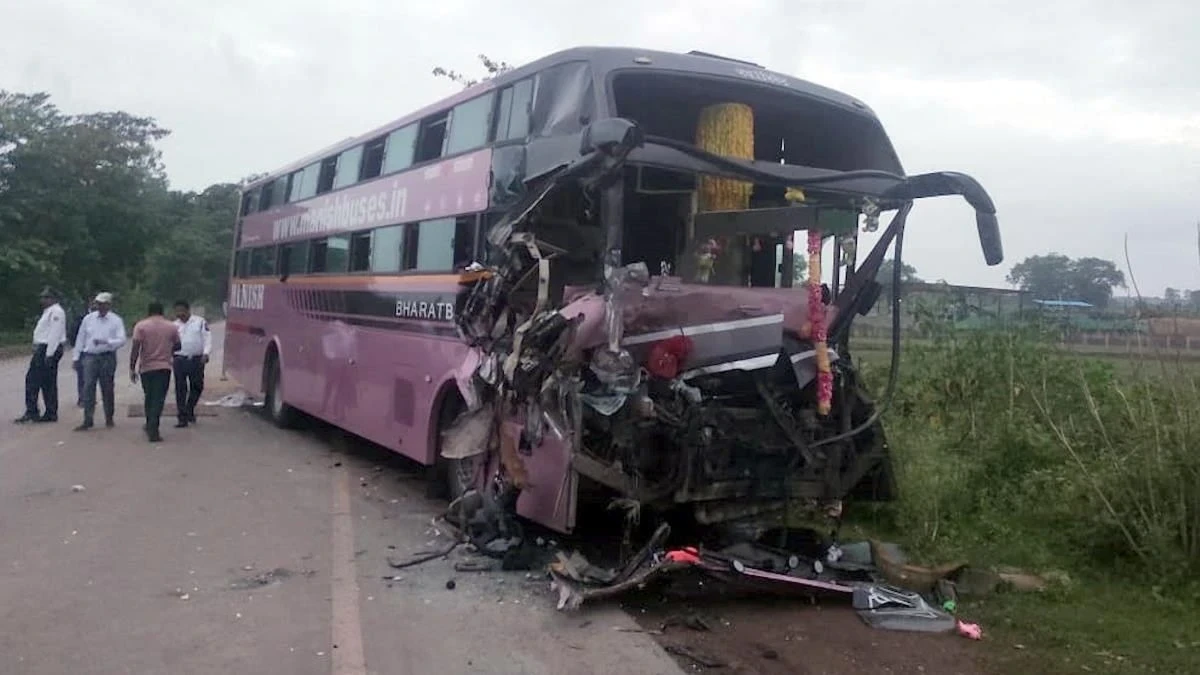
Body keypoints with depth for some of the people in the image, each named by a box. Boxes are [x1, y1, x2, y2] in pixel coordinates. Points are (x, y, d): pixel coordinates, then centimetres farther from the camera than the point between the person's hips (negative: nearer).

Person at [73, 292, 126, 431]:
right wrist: (76, 357, 11)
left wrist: (106, 341, -25)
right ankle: (88, 420, -6)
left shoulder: (116, 320, 0)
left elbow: (121, 340, -9)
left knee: (107, 389, 7)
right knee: (88, 388, -7)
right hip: (90, 356, 2)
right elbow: (80, 338, 13)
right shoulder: (88, 319, 8)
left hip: (107, 358, -1)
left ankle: (109, 419, 20)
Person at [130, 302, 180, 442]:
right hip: (164, 367, -1)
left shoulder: (141, 326, -2)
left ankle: (150, 426, 29)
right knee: (158, 399, -3)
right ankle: (153, 431, -12)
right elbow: (177, 346, 14)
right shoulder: (171, 327, 4)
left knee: (149, 398, 17)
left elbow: (135, 348, -9)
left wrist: (132, 368, -6)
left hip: (146, 368, 1)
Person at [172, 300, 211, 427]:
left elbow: (207, 338, -1)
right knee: (180, 389, -1)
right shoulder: (174, 325, 13)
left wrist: (205, 353, -14)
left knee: (197, 387, 6)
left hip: (196, 360, -2)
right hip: (180, 360, 2)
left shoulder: (200, 322, 3)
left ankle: (190, 411, 29)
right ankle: (183, 418, 3)